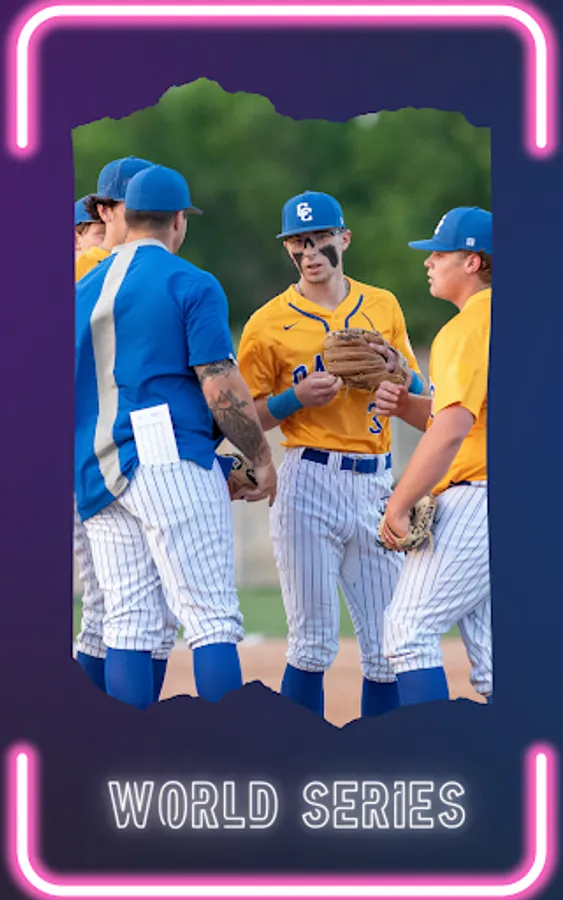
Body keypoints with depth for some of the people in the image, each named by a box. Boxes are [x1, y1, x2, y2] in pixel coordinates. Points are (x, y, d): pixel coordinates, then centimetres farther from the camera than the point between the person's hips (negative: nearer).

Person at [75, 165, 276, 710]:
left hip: (97, 475, 6)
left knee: (128, 625, 7)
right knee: (213, 619, -8)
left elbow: (74, 385, 20)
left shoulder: (83, 290, 16)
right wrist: (261, 457, 2)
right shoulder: (192, 285, -3)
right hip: (169, 460, -6)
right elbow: (221, 388, -10)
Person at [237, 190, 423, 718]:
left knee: (388, 648, 2)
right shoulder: (269, 323, 3)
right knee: (313, 645, -4)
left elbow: (417, 395, 17)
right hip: (309, 482, -3)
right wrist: (298, 398, -14)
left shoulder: (382, 306, 13)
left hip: (376, 483, 3)